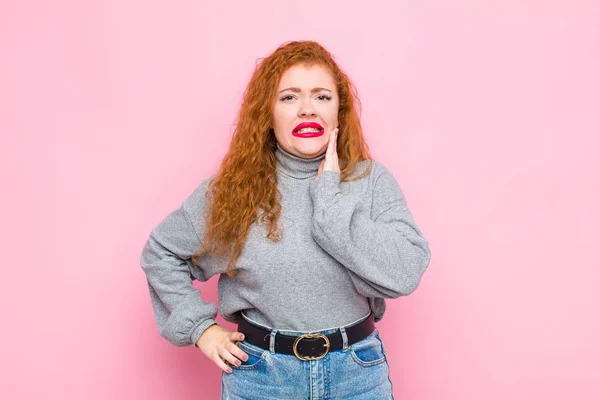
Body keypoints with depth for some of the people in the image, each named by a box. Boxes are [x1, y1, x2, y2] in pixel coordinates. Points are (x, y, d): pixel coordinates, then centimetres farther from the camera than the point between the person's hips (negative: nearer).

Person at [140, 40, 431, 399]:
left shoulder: (374, 181, -7)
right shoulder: (235, 187, -5)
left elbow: (405, 275, -21)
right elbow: (160, 251, 6)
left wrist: (329, 193, -20)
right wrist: (199, 325, -2)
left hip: (358, 371, 0)